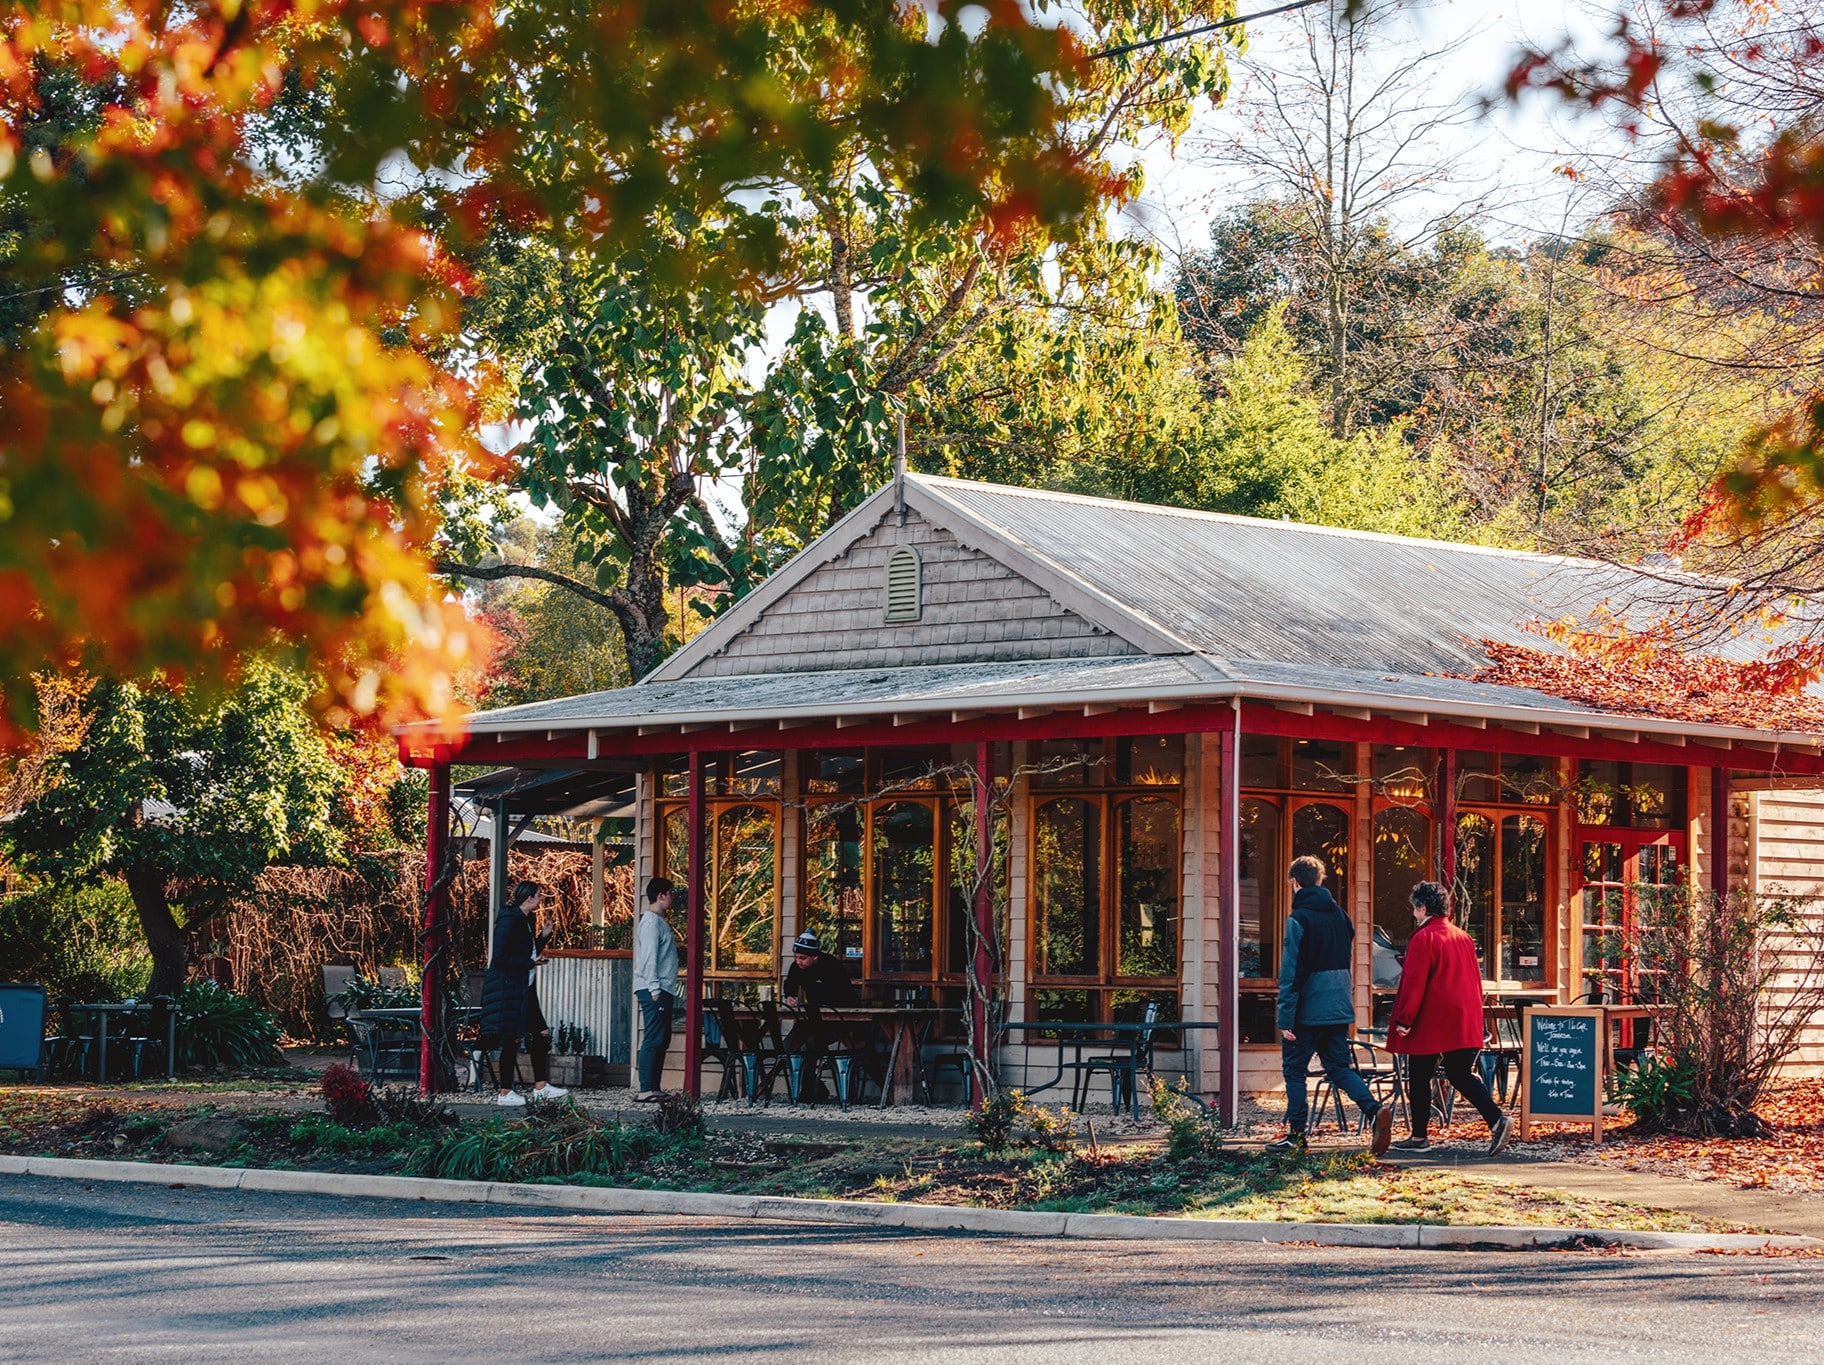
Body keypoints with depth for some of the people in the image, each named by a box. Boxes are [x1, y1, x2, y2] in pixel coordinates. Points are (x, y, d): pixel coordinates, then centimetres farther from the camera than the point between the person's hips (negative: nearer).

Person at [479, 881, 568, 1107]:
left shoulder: (527, 921, 14)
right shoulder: (509, 921, -15)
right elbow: (500, 958, -20)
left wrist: (544, 937, 6)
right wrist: (530, 964, -17)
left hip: (524, 989, 10)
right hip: (507, 987, -10)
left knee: (541, 1033, 9)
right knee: (512, 1038, -7)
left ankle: (541, 1086, 14)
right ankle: (505, 1093, -1)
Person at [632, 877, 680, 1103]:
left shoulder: (660, 921, 20)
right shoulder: (651, 921, -11)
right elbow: (649, 957, -17)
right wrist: (655, 989, -22)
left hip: (663, 991, 10)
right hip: (653, 990, -10)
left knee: (661, 1041, 11)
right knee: (653, 1040, -12)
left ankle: (653, 1089, 12)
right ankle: (646, 1091, -15)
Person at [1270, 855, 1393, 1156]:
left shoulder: (1299, 919, -13)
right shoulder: (1340, 916, 10)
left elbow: (1290, 973, -16)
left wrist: (1286, 1019, -14)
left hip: (1307, 1010, -6)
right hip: (1338, 1010, 6)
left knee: (1294, 1071, 6)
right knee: (1340, 1067, 12)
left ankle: (1296, 1136, 7)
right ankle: (1374, 1110, -10)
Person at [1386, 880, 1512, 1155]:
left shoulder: (1423, 939, -11)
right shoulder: (1463, 938, 12)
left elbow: (1414, 983, -16)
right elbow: (1474, 980, 17)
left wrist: (1404, 1019, -13)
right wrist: (1474, 1014, 24)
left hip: (1430, 1022, -7)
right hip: (1464, 1024, 7)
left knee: (1419, 1078, 5)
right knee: (1461, 1075, 8)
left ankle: (1419, 1137, 9)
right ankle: (1496, 1120, -11)